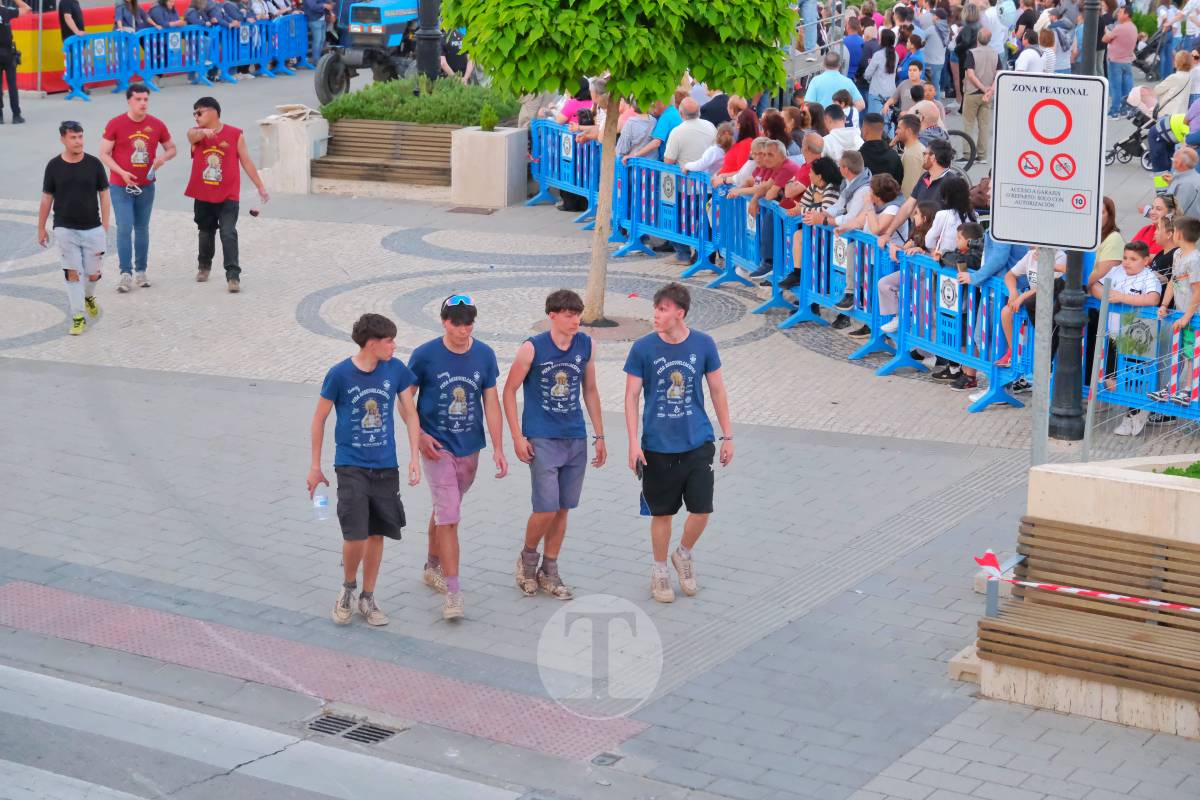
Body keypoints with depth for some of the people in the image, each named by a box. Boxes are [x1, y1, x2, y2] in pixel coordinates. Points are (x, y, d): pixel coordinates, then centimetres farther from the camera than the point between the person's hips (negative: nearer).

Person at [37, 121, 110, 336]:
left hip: (93, 229, 1)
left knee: (93, 274, 6)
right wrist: (41, 229, 7)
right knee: (73, 273, -3)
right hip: (65, 229, -1)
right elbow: (47, 198, 5)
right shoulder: (54, 166, -3)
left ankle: (89, 297, 38)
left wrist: (105, 226, -1)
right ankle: (77, 317, 5)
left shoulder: (94, 164, -4)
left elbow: (103, 195, 3)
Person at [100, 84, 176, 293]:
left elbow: (172, 148, 12)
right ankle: (126, 275, -6)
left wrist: (163, 158, -11)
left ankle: (141, 272, 19)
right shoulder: (115, 124, -8)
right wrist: (122, 173, -18)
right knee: (124, 228, -8)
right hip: (121, 186, -3)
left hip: (146, 186, 3)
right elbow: (104, 154, -6)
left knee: (142, 228, 11)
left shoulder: (156, 125, 0)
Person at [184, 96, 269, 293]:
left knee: (228, 234, -15)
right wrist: (204, 131, -52)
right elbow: (194, 135, -27)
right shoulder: (195, 134, -1)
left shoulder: (235, 134, -4)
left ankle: (233, 275, -15)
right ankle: (204, 266, 41)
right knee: (206, 232, 19)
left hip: (228, 196, -3)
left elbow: (246, 162, 2)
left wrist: (260, 187, 3)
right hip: (203, 196, 3)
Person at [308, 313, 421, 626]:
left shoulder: (396, 369, -3)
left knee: (377, 534, 9)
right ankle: (348, 587, 16)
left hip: (386, 467, 3)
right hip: (351, 466, -3)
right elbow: (319, 419, -1)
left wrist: (414, 457, -5)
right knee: (355, 535, -12)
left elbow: (410, 414, 5)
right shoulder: (339, 374, -11)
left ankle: (367, 598, 25)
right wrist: (315, 467, 3)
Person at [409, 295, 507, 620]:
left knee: (445, 510, 20)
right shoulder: (425, 355, -12)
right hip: (437, 448, -4)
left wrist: (498, 448, -3)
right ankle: (453, 592, -11)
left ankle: (433, 567, 41)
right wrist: (419, 435, -12)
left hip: (470, 448, 4)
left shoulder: (484, 355, -3)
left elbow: (491, 403, 1)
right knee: (449, 516, -11)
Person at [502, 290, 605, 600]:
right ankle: (528, 558, 16)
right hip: (542, 440, -4)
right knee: (546, 508, -11)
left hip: (575, 439, 4)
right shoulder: (532, 348, -10)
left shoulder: (586, 346, 2)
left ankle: (549, 572, 23)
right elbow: (509, 391, -3)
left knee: (562, 509, 9)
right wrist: (517, 437, -8)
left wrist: (599, 436, 14)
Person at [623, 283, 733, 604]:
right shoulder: (643, 348, -7)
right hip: (658, 446, -1)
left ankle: (684, 553, 28)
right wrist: (634, 442, -9)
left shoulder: (703, 344, -4)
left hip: (697, 443, 1)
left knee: (702, 509, -1)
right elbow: (632, 396, -3)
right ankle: (659, 570, 28)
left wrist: (727, 436, 8)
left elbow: (717, 390, 6)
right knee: (662, 513, 7)